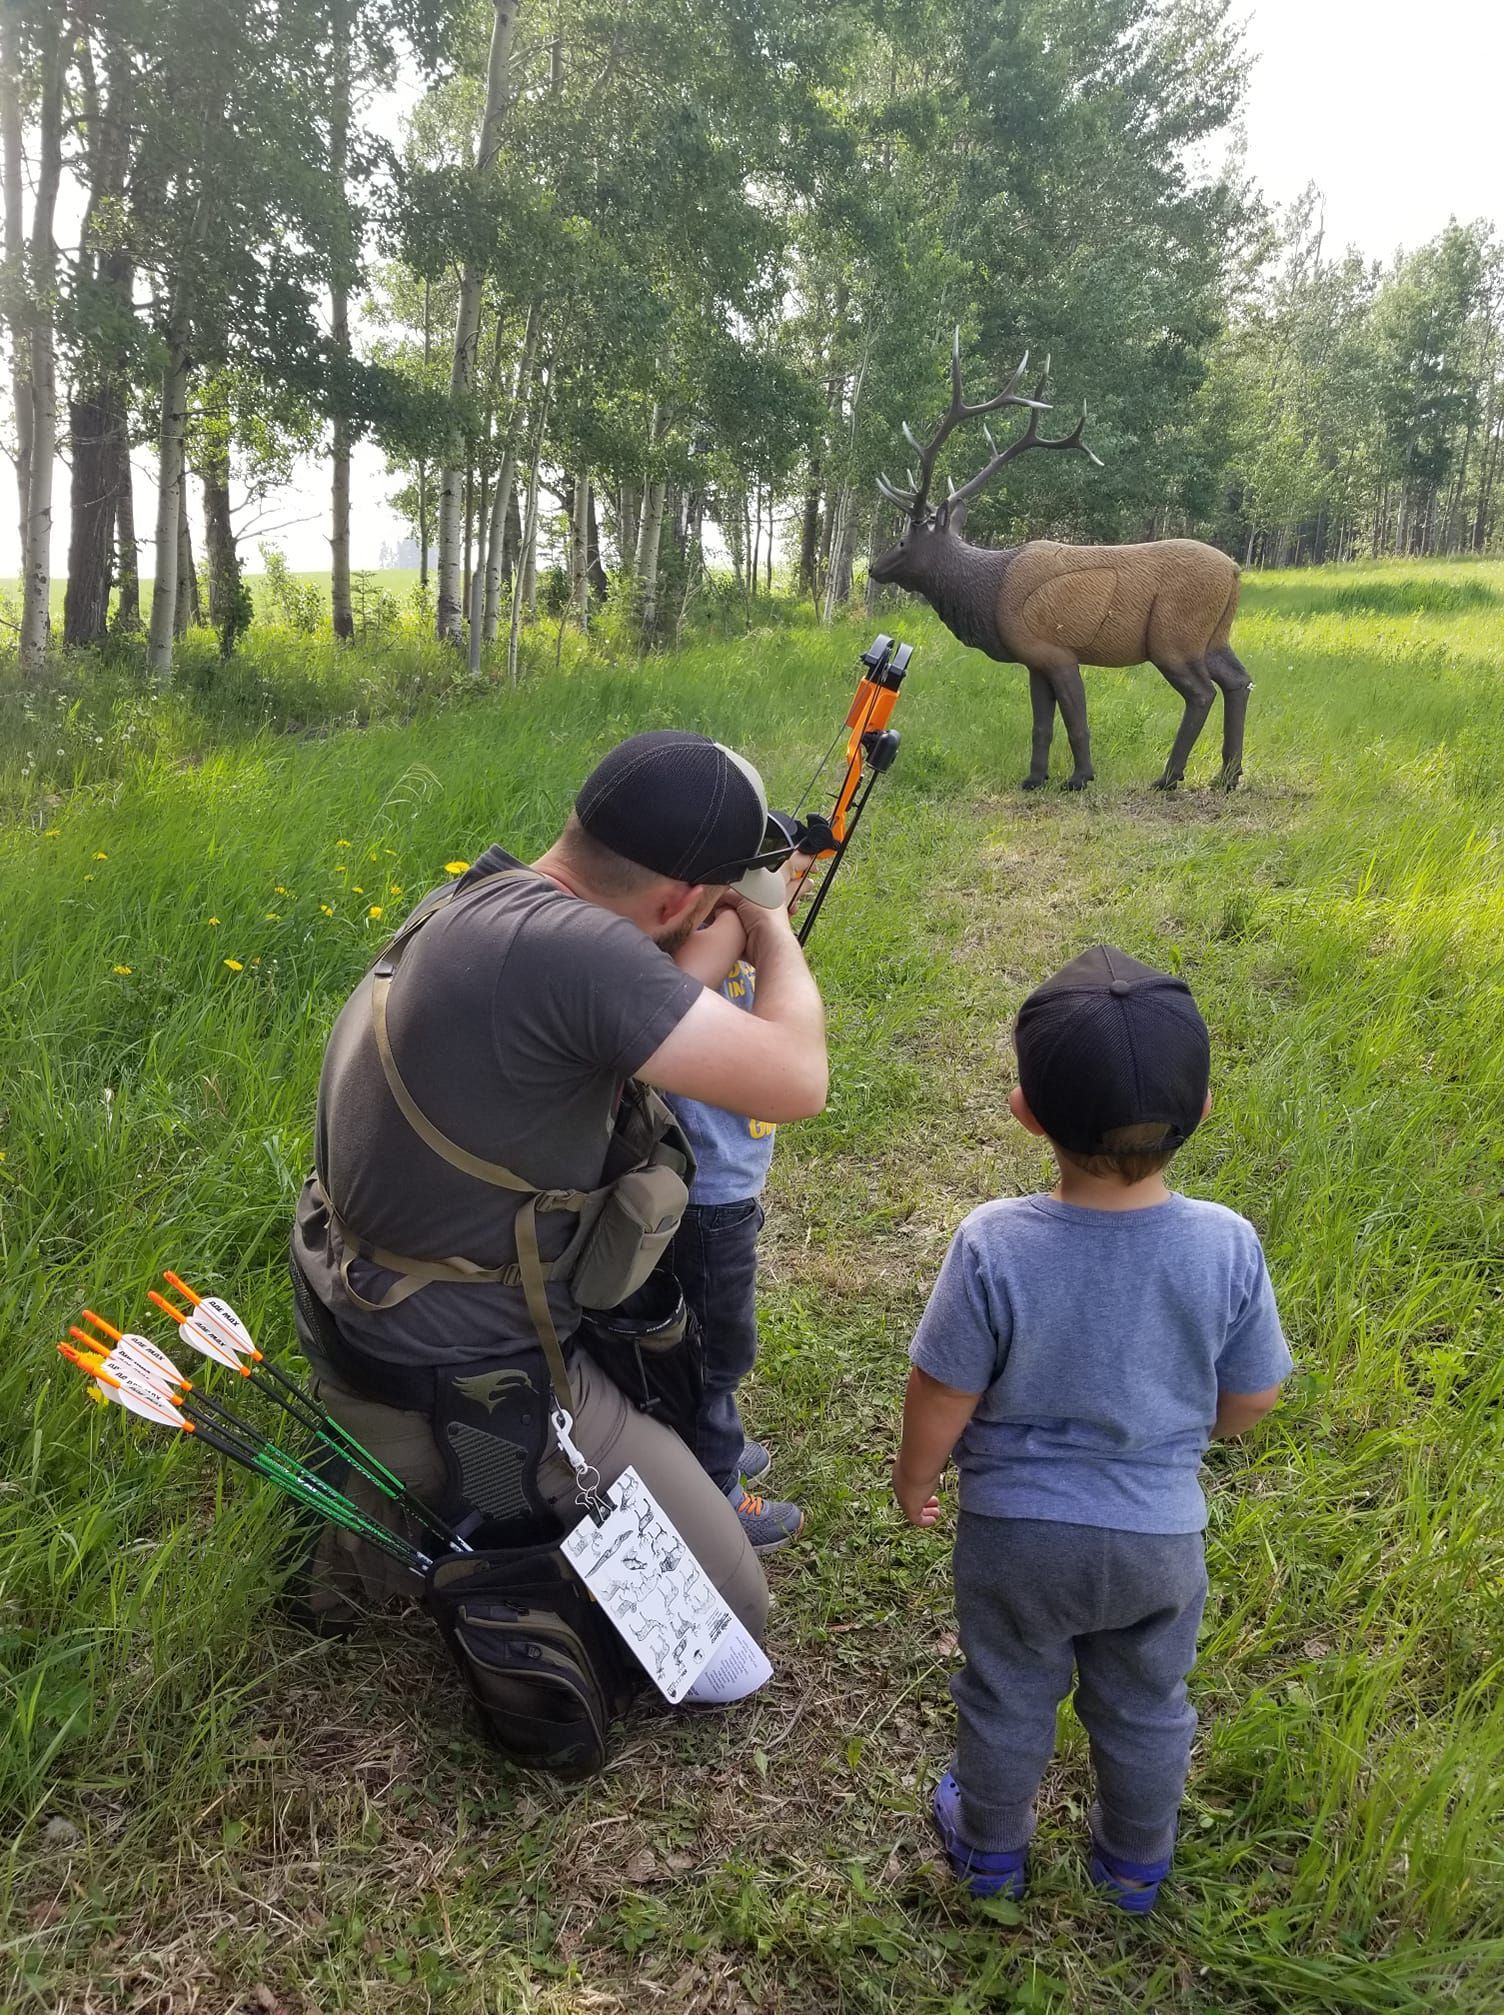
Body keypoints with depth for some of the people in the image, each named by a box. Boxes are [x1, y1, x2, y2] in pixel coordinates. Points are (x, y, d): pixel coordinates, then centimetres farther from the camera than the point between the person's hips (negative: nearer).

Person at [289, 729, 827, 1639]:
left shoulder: (471, 902, -2)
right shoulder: (570, 946, -31)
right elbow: (794, 1080, -28)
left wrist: (728, 941, 4)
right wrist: (775, 934, -12)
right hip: (464, 1388, -9)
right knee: (727, 1612, 3)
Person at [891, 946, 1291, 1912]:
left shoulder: (994, 1245, -30)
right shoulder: (1229, 1246, -23)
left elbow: (942, 1396, -18)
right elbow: (1248, 1401, -9)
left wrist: (915, 1476, 3)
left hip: (1018, 1531, -1)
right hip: (1161, 1534, 2)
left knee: (1008, 1701, 24)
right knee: (1145, 1707, 27)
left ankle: (991, 1849, 49)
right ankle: (1137, 1865, 51)